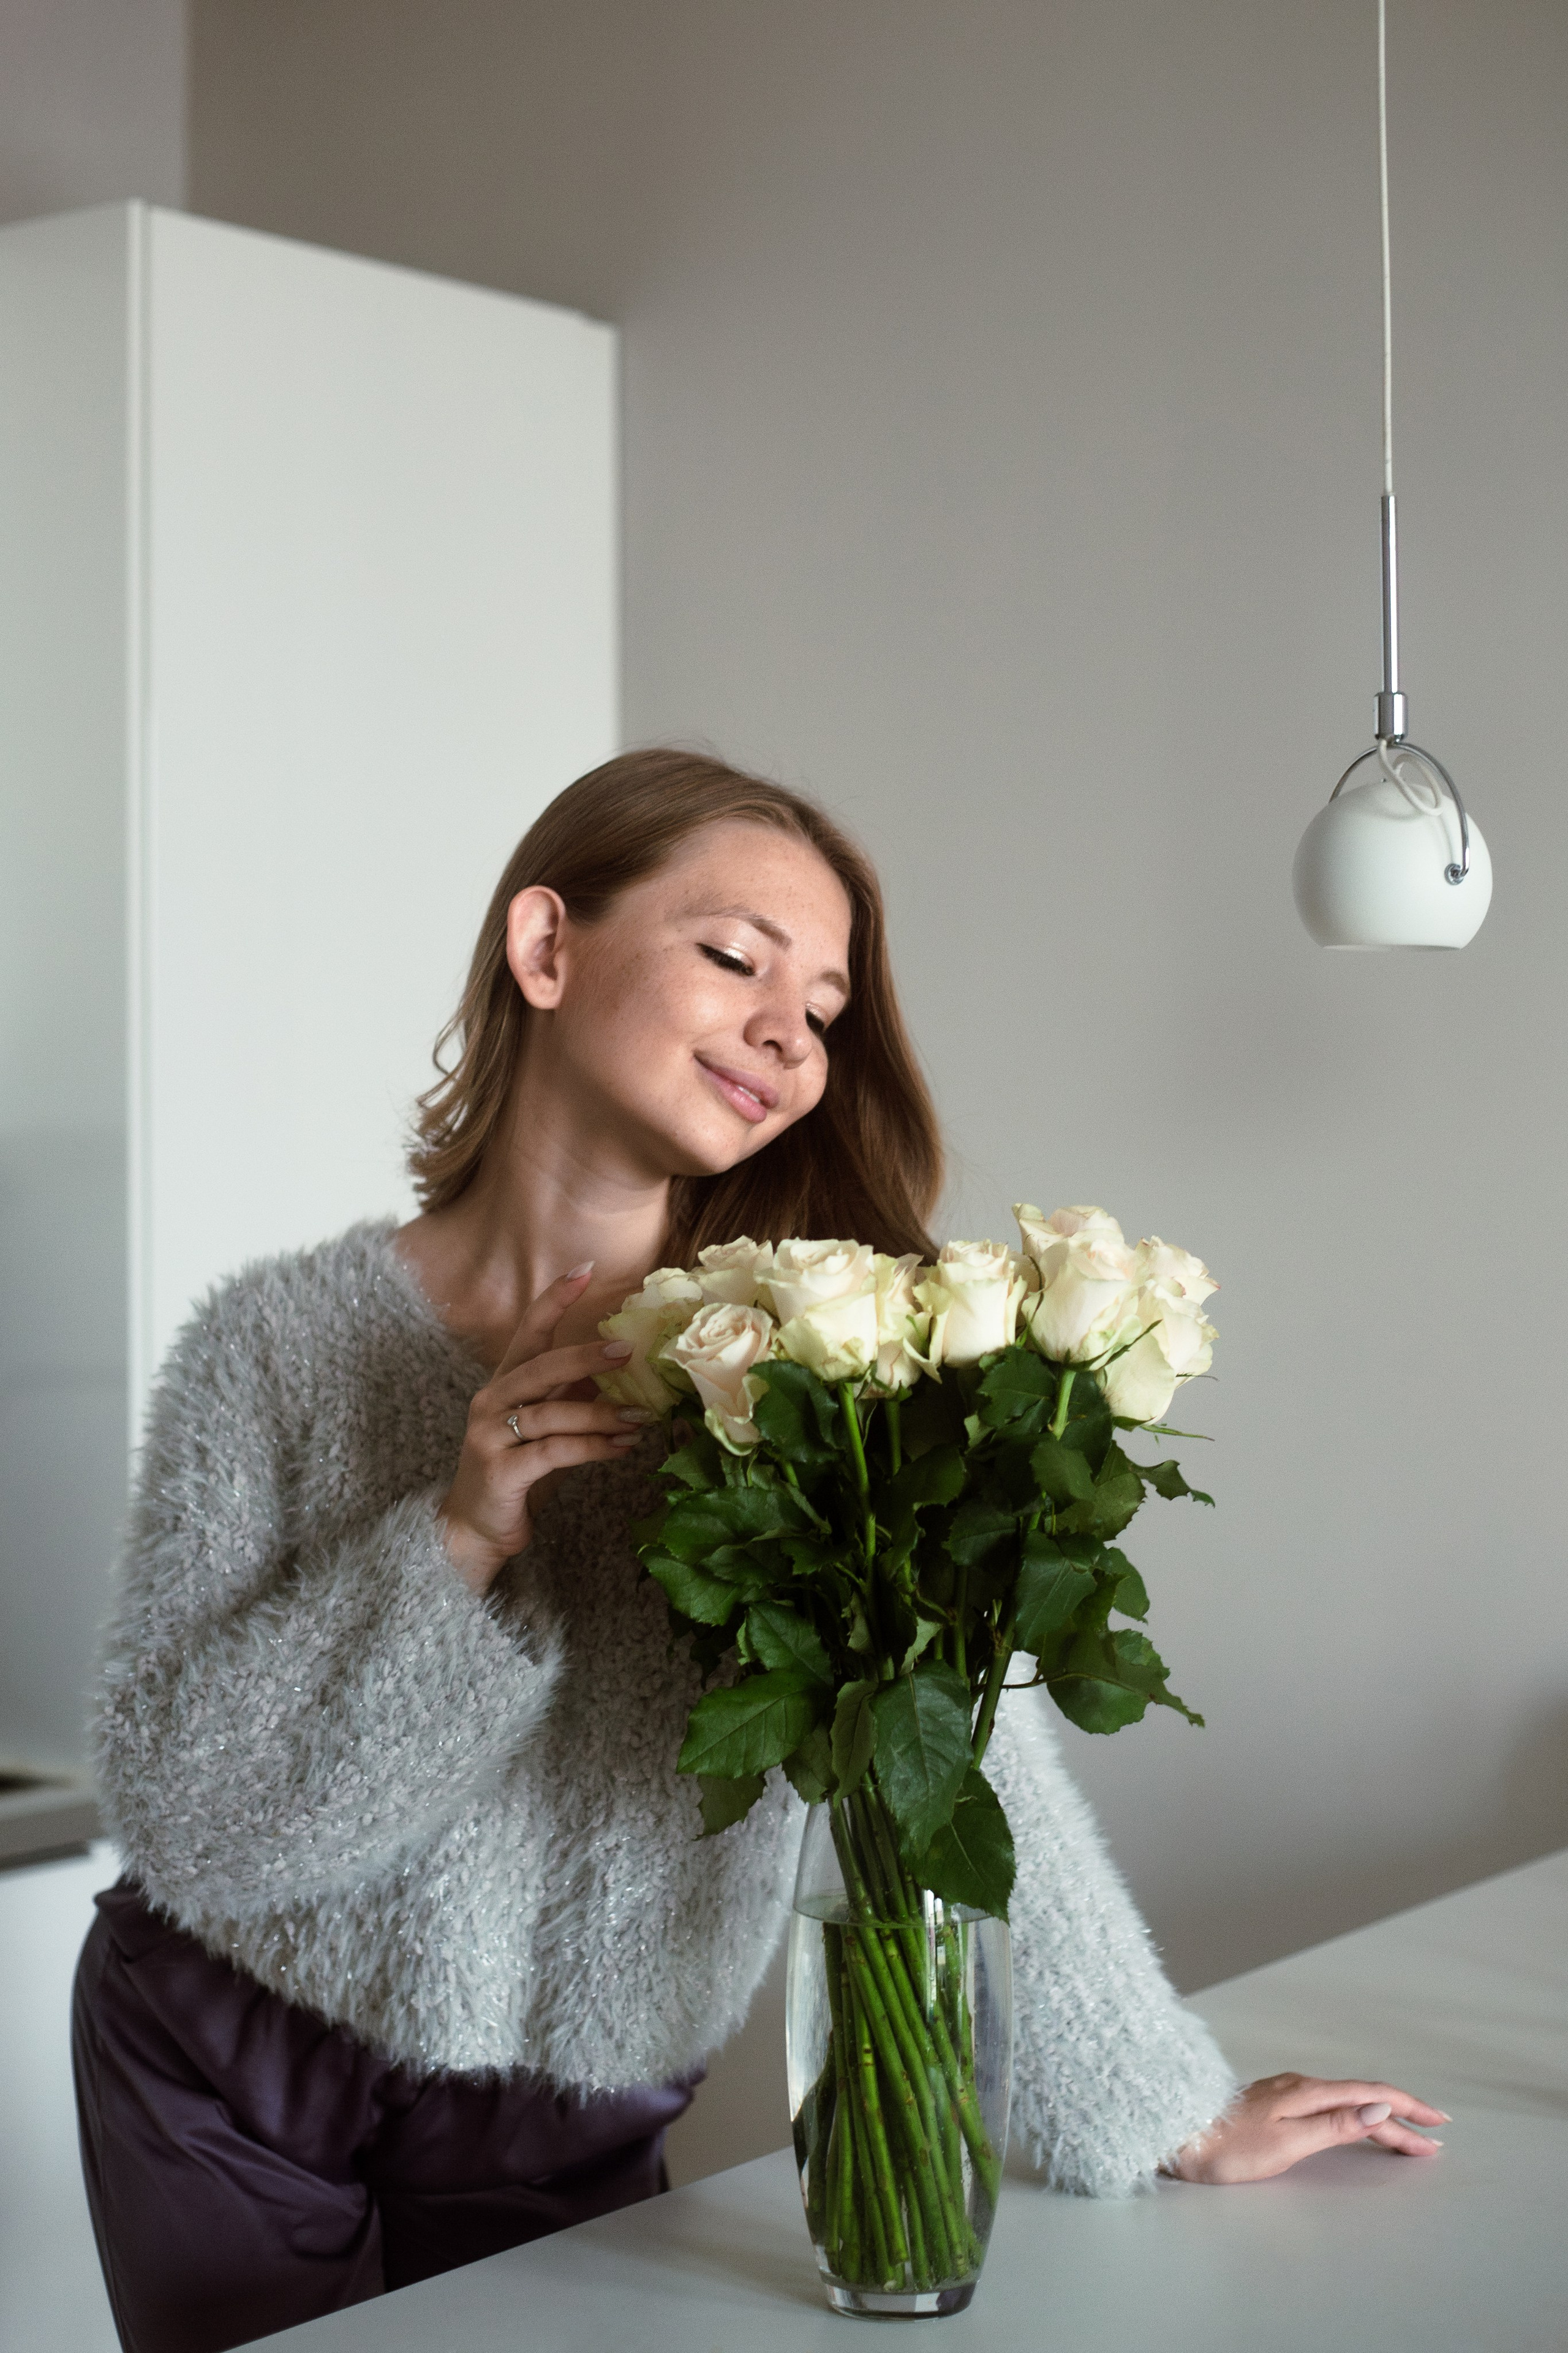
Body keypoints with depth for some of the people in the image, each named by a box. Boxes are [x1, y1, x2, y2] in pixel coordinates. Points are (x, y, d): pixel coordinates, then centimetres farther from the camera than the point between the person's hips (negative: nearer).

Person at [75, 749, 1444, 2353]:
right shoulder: (278, 1348, -12)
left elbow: (953, 1733, -10)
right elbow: (176, 1809, -15)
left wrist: (1170, 2112, -9)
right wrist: (456, 1542, -26)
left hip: (559, 2157, 1)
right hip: (227, 2100, 0)